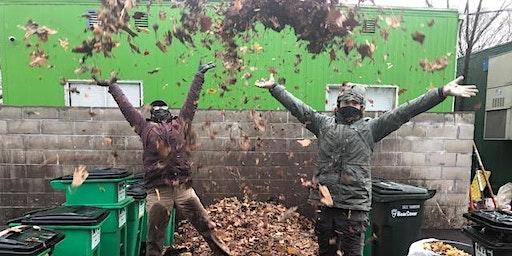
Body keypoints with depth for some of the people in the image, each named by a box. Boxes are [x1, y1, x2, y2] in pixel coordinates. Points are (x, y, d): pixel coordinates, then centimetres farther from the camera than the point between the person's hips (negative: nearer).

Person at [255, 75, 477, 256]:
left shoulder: (370, 128, 3)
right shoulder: (324, 123, 9)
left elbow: (404, 112, -3)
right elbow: (297, 107, 11)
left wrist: (442, 92, -9)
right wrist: (274, 87, 12)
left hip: (355, 206, -2)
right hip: (325, 202, 3)